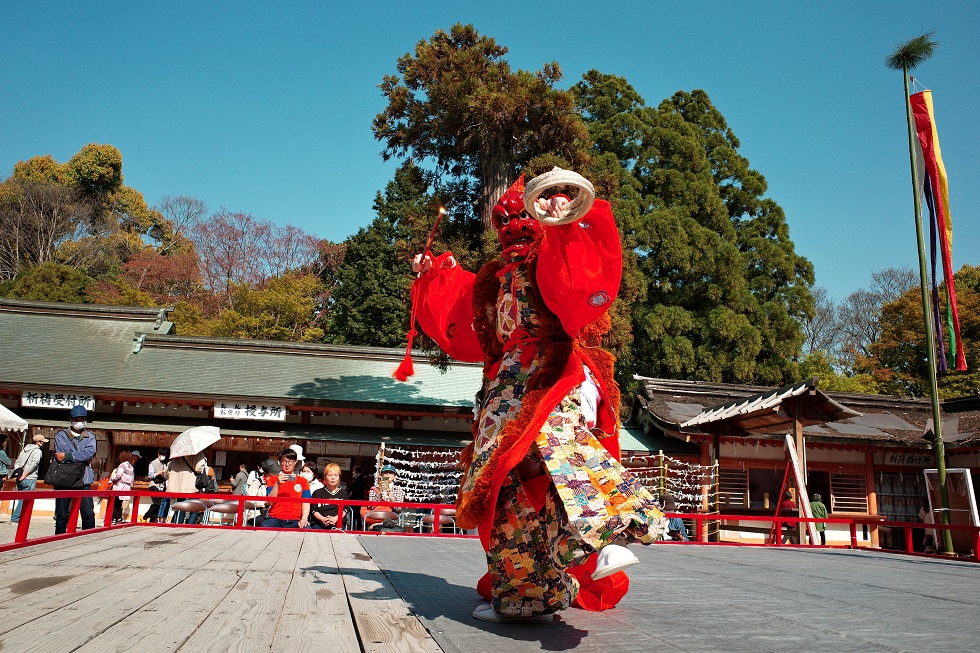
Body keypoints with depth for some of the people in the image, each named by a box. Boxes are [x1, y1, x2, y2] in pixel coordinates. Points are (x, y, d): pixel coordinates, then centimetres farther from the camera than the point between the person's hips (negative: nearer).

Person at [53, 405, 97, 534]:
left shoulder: (90, 437, 14)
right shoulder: (61, 435, 9)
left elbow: (90, 452, -7)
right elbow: (61, 455, -7)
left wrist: (68, 456, -12)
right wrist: (80, 458, -9)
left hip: (83, 481, 1)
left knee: (89, 514, -5)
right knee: (61, 515, 4)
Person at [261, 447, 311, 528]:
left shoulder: (303, 481, 16)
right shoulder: (273, 479, 16)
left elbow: (306, 504, 6)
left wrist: (304, 518, -14)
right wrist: (277, 484, -11)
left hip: (295, 521, -1)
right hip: (275, 519, 1)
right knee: (265, 528, -36)